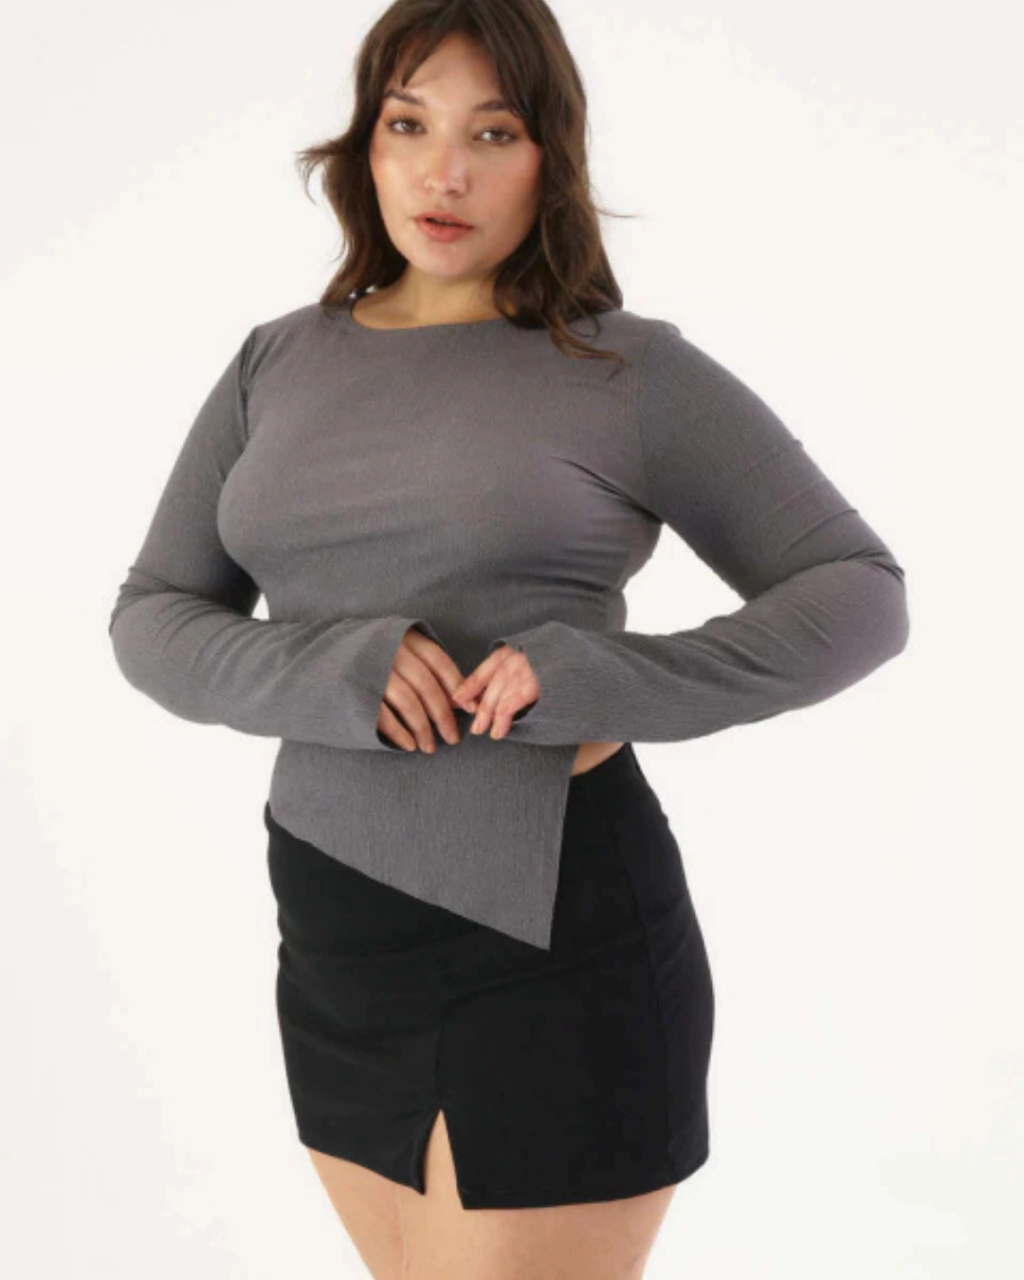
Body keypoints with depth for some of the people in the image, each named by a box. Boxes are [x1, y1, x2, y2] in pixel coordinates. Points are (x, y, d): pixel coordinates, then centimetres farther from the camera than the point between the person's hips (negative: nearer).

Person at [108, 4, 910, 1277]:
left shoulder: (635, 373, -5)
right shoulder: (277, 367, 7)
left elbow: (858, 596, -6)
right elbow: (154, 624, 5)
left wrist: (604, 682, -21)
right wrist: (326, 673, -16)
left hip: (554, 942, -5)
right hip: (337, 945, 6)